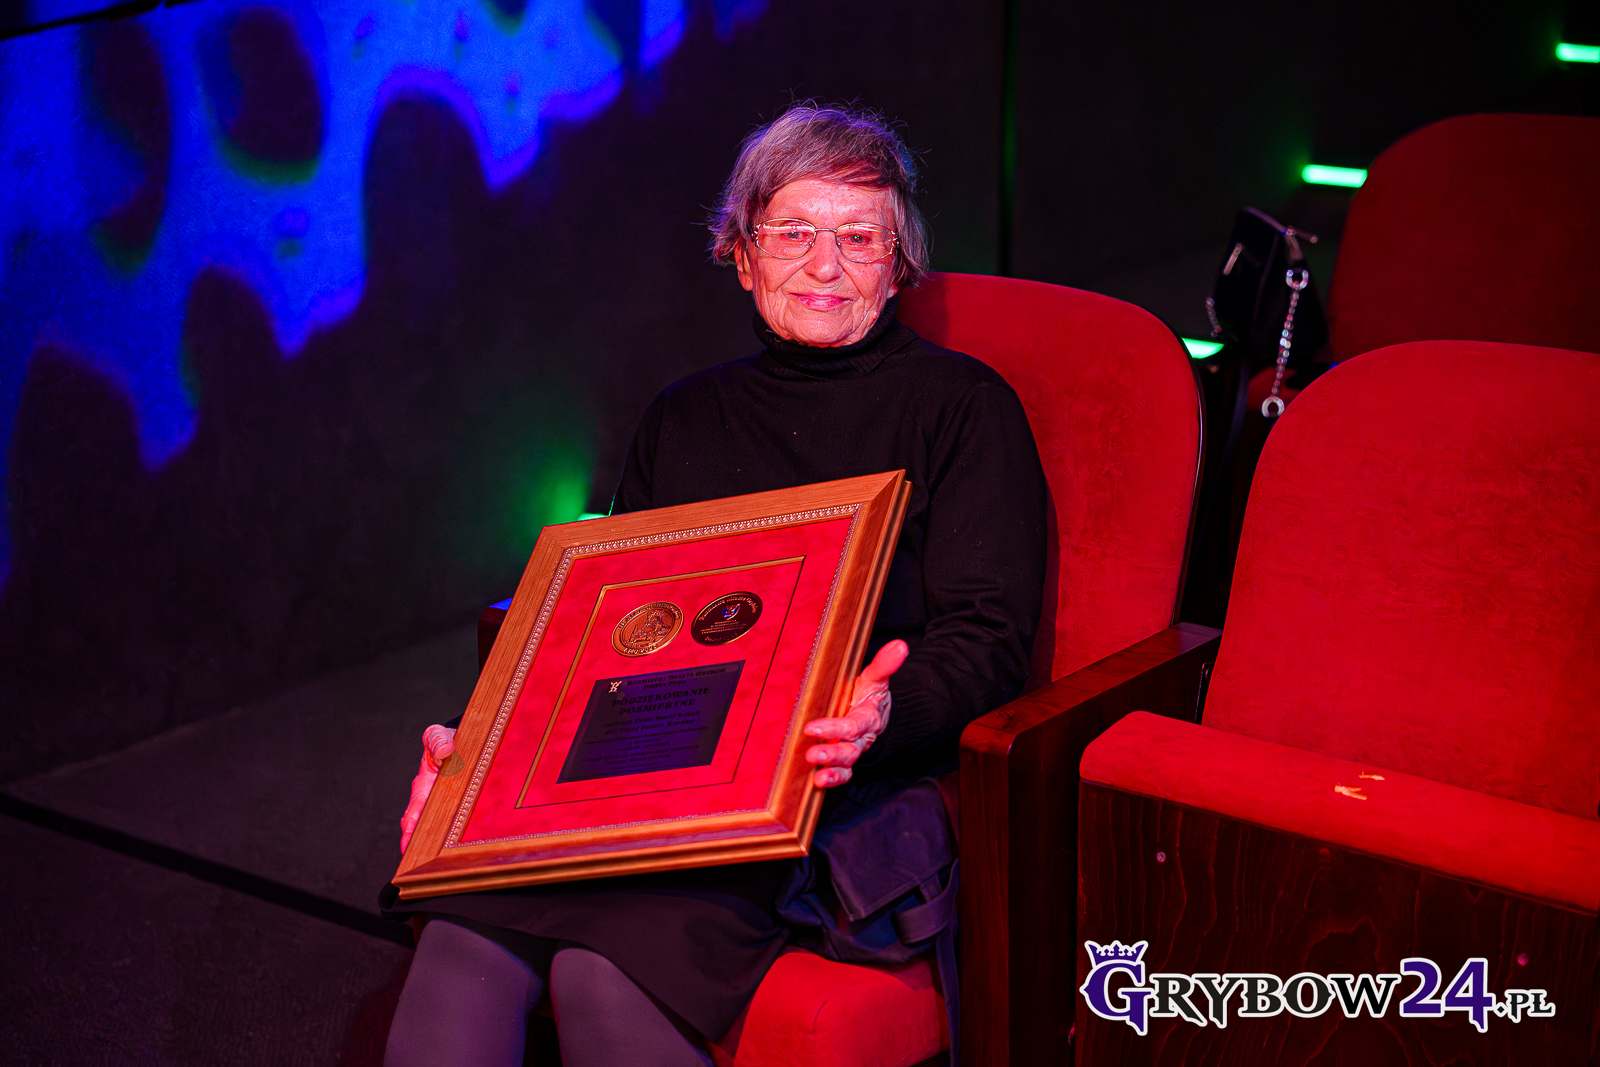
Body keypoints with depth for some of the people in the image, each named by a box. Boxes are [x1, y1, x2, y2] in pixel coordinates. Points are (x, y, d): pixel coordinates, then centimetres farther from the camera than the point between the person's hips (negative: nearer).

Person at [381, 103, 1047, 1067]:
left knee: (611, 962, -33)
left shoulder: (963, 407, 9)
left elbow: (989, 636, -1)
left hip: (856, 791, -4)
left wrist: (888, 712, -25)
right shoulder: (684, 417, 24)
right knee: (466, 930, -28)